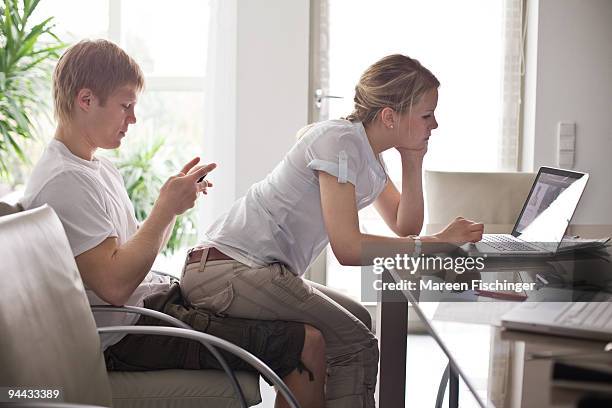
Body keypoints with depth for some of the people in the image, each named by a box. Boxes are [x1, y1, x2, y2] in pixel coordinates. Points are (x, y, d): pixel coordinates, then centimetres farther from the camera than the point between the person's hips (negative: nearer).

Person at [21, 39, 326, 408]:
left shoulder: (99, 166, 15)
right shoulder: (63, 181, -18)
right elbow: (115, 284, -25)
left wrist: (175, 202, 1)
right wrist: (166, 208, -18)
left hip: (158, 296, 10)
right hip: (131, 334, -10)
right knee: (308, 345, -13)